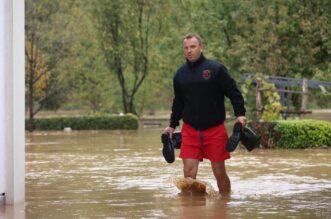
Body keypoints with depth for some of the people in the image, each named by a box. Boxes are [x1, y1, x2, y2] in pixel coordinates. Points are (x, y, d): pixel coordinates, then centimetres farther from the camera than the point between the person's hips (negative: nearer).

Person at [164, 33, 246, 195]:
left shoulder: (216, 69, -5)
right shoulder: (180, 74, 8)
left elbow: (233, 92, -3)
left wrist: (240, 114, -13)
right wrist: (172, 125, 21)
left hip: (215, 130, -3)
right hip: (190, 130, 3)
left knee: (219, 172, 4)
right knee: (188, 171, -7)